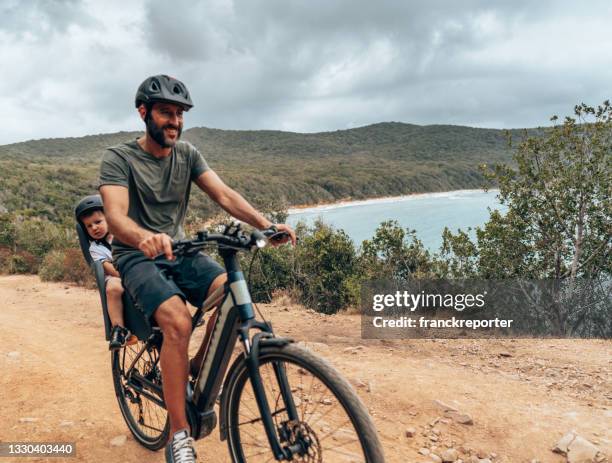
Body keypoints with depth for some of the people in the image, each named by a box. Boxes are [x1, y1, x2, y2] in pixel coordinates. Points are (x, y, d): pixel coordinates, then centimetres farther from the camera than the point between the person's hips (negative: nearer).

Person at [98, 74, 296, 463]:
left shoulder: (188, 154, 5)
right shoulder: (119, 158, -8)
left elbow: (224, 194, -8)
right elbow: (116, 217, -23)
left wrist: (265, 223, -25)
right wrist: (145, 237, -47)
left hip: (179, 251, 4)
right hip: (138, 256, -4)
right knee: (178, 321, -31)